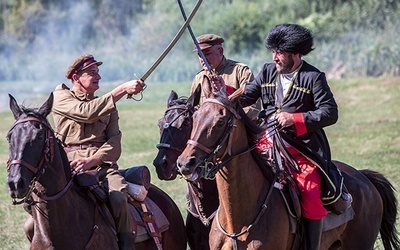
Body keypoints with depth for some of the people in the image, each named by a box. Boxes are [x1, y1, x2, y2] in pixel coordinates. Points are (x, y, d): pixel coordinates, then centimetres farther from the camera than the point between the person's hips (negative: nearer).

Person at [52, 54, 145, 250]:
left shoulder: (107, 106, 23)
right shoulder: (61, 97, 11)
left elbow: (114, 144, 9)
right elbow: (87, 112, -10)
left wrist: (92, 160, -12)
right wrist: (122, 89, -12)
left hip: (102, 165, 2)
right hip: (69, 166, -2)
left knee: (119, 199, -29)